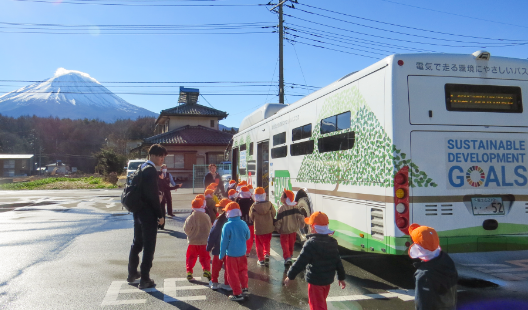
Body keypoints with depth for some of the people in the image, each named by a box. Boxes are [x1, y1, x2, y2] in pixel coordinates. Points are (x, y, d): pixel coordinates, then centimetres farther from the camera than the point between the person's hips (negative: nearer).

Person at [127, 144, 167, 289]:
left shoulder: (141, 168, 10)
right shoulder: (151, 170, -18)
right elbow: (153, 195, -20)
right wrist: (160, 215, -14)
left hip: (138, 211, 9)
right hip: (148, 214, -9)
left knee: (137, 243, 21)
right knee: (149, 246, 0)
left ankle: (132, 273, 34)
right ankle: (145, 280, 7)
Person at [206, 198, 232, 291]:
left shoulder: (219, 221, -19)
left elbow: (212, 235, -14)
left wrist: (209, 247, -3)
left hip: (218, 249, -4)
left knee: (216, 266, 12)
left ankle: (214, 283, 23)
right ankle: (228, 284, 18)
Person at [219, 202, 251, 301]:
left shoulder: (227, 226, -18)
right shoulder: (243, 224, -6)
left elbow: (224, 241, -13)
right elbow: (248, 236, 9)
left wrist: (221, 255, -2)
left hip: (231, 254, -5)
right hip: (242, 252, 5)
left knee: (232, 274, 7)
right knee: (242, 270, 22)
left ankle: (237, 294, 13)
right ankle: (245, 288, 30)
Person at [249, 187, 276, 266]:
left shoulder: (253, 207, -19)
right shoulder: (269, 204, -14)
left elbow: (251, 217, -5)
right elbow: (274, 214, 0)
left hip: (258, 228, -2)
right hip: (268, 228, 2)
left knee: (259, 244, 13)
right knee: (267, 242, 24)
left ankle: (261, 260, 16)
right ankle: (267, 254, 10)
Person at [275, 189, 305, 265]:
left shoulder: (281, 208, -22)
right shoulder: (295, 207, -7)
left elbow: (279, 220, -19)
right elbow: (300, 217, -8)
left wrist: (277, 229, -4)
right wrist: (301, 225, 7)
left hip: (284, 230, -5)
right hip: (293, 229, 5)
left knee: (285, 244, 4)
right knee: (291, 244, 22)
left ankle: (287, 258, -9)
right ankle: (290, 255, 37)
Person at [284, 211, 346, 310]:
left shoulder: (311, 244, -22)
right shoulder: (332, 242, 1)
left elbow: (300, 263, -21)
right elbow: (338, 262, 7)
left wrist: (290, 276, -11)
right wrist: (341, 277, 18)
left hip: (315, 280, -7)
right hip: (328, 279, 7)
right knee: (321, 301, 26)